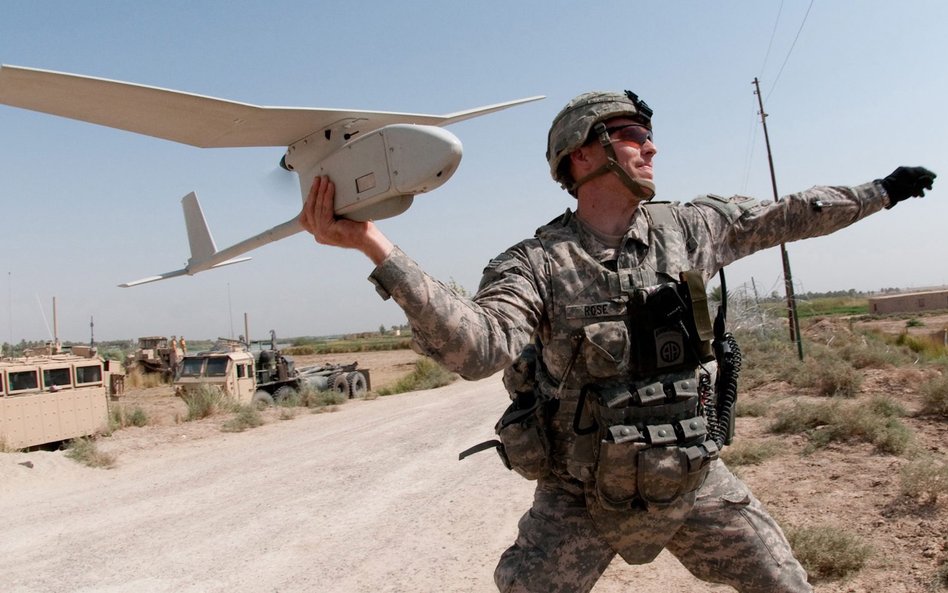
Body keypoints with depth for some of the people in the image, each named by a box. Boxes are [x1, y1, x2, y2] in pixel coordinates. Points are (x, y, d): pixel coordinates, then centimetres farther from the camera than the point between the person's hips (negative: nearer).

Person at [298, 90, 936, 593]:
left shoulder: (690, 226, -1)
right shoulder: (536, 263, -16)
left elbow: (787, 217, 13)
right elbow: (478, 347, -33)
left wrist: (882, 190, 24)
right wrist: (375, 246, -43)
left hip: (694, 480, 4)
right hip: (582, 498, -4)